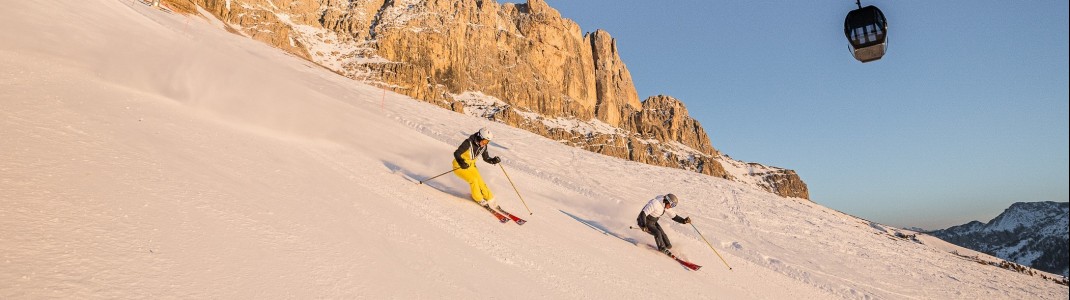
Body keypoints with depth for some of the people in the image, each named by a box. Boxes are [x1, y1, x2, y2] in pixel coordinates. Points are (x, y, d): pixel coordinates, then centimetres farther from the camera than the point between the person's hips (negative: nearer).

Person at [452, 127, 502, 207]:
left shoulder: (483, 146, -9)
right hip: (459, 166, -6)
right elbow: (456, 153, -28)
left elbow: (486, 158, 3)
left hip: (471, 166, 6)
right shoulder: (469, 143, -28)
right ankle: (478, 198, 1)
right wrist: (461, 162, -46)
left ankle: (489, 198, 14)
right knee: (473, 180, -21)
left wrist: (494, 160, -17)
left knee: (480, 182, -4)